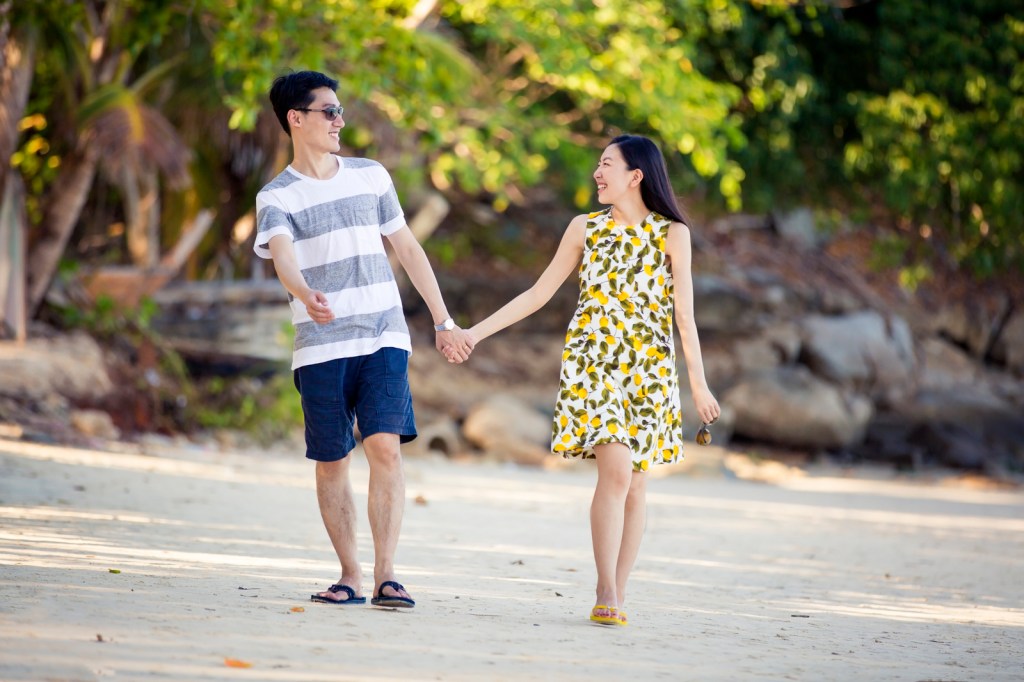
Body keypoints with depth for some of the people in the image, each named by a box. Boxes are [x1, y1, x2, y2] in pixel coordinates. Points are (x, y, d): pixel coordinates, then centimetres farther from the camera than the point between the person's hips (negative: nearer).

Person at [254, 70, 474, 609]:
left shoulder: (371, 176, 11)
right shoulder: (276, 198, 0)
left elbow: (408, 249, 17)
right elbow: (283, 259, -20)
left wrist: (444, 323, 15)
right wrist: (307, 297, -42)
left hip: (383, 339, 1)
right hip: (320, 347, -1)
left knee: (385, 448, -13)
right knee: (331, 461, 3)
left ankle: (385, 577, -15)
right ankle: (349, 576, 14)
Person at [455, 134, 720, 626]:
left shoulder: (672, 233, 2)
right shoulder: (584, 228, 7)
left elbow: (684, 313, 0)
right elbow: (538, 294, 11)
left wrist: (698, 382, -6)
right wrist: (476, 332, 7)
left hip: (650, 368, 0)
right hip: (593, 361, 0)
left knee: (635, 481, 1)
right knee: (616, 470, -16)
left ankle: (617, 594, 8)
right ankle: (606, 593, -14)